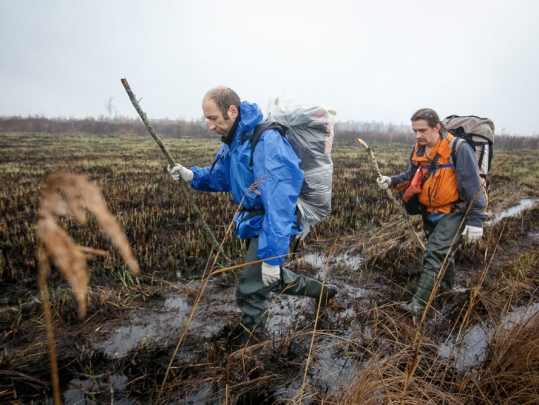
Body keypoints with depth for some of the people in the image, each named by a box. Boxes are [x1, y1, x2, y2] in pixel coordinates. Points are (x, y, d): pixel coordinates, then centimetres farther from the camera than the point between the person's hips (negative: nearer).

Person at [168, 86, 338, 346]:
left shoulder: (266, 142, -29)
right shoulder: (233, 141, 1)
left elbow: (278, 205, -33)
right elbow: (219, 178, 13)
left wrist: (272, 256, -34)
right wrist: (191, 175, -6)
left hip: (271, 226, -10)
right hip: (254, 221, 10)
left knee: (250, 292, 1)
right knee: (265, 277, 25)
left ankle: (253, 344, 26)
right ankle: (318, 291, 45)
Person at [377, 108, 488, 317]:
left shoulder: (458, 149, -21)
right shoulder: (419, 150, 0)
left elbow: (472, 186, -20)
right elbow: (411, 177, 12)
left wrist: (475, 219, -21)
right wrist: (392, 181, -8)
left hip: (454, 212, -7)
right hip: (430, 212, 7)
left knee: (435, 253, -16)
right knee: (441, 251, 23)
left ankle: (419, 304, -14)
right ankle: (447, 284, 49)